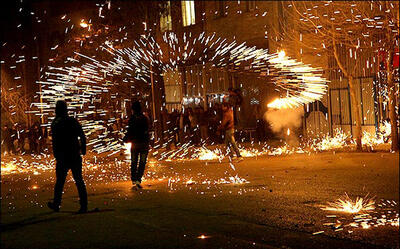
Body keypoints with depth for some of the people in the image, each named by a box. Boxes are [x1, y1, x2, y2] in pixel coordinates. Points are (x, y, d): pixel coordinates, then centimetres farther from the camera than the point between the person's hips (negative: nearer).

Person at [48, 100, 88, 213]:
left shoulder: (56, 124, -7)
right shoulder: (74, 121, 2)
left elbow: (55, 141, -10)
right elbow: (82, 137, 3)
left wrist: (56, 156, -4)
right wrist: (83, 149, 13)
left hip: (63, 157, -2)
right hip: (76, 157, 3)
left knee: (60, 181, 11)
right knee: (79, 180, 4)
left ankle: (56, 204, 21)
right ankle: (84, 205, 0)